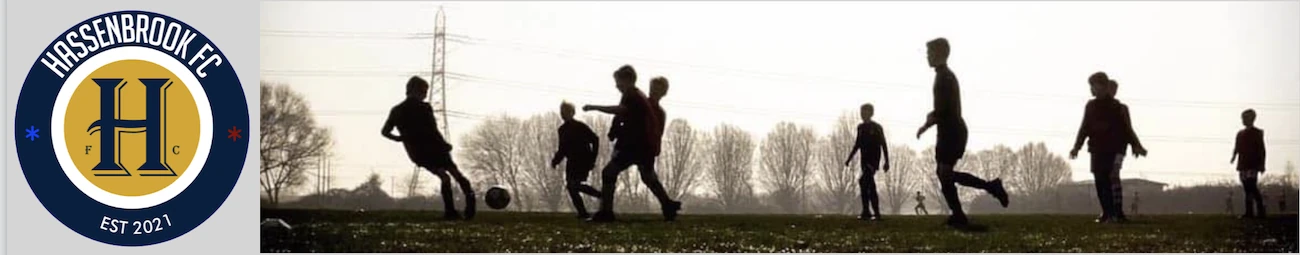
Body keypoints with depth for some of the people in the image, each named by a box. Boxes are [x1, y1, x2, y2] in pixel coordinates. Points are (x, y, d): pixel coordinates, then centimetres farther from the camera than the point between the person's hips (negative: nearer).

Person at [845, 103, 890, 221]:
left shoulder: (877, 127, -4)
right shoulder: (861, 127, 13)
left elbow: (883, 145, -3)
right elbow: (857, 144, 21)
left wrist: (886, 162, -7)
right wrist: (849, 158, 16)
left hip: (874, 159, -7)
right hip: (865, 160, 7)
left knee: (863, 181, -22)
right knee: (870, 186, 5)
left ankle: (866, 211, -21)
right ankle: (877, 213, 10)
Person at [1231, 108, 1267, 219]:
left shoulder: (1257, 133, -2)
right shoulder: (1240, 133, 16)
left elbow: (1262, 150, -6)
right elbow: (1237, 147, 16)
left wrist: (1262, 165, -11)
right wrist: (1234, 156, -4)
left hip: (1253, 166, -7)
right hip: (1242, 165, 7)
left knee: (1252, 188, -14)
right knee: (1247, 189, 7)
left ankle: (1260, 211, -11)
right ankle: (1249, 212, 9)